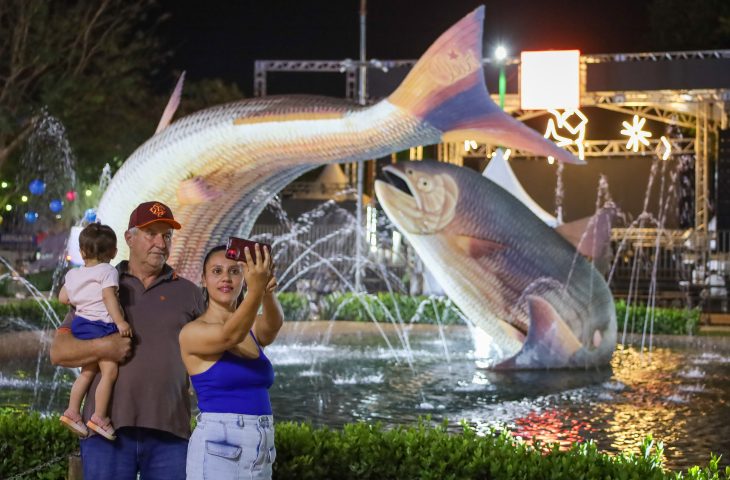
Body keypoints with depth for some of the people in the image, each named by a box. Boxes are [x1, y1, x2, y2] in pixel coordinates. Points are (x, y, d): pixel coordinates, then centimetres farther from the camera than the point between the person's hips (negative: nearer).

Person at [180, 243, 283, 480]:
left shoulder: (254, 329, 12)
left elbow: (274, 324, -11)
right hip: (218, 449, -6)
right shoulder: (192, 332, -3)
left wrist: (267, 290, -34)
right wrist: (256, 290, -39)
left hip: (261, 449, 6)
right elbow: (230, 336, -23)